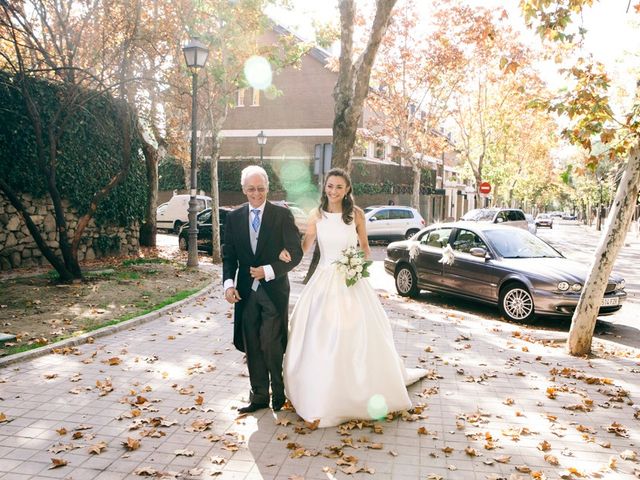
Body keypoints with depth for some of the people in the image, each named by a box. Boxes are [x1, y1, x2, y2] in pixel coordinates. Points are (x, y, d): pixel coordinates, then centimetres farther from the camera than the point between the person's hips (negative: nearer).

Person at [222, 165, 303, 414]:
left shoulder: (282, 214, -3)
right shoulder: (233, 218, 6)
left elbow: (296, 253, -5)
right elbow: (228, 255, 8)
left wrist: (268, 271, -14)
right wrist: (229, 283, -7)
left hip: (274, 290, -3)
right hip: (246, 292, 4)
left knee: (271, 344, -4)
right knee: (252, 347, 9)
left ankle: (280, 394, 18)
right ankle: (259, 396, 23)